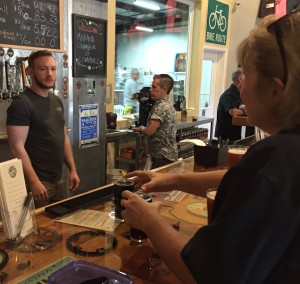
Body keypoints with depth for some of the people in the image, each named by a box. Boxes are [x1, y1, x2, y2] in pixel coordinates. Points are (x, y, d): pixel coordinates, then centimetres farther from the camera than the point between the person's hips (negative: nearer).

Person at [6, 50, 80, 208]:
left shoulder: (57, 101, 10)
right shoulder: (21, 104, -14)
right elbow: (17, 147, -19)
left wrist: (72, 169, 9)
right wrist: (34, 182, -24)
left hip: (58, 180, 8)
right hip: (37, 182, -7)